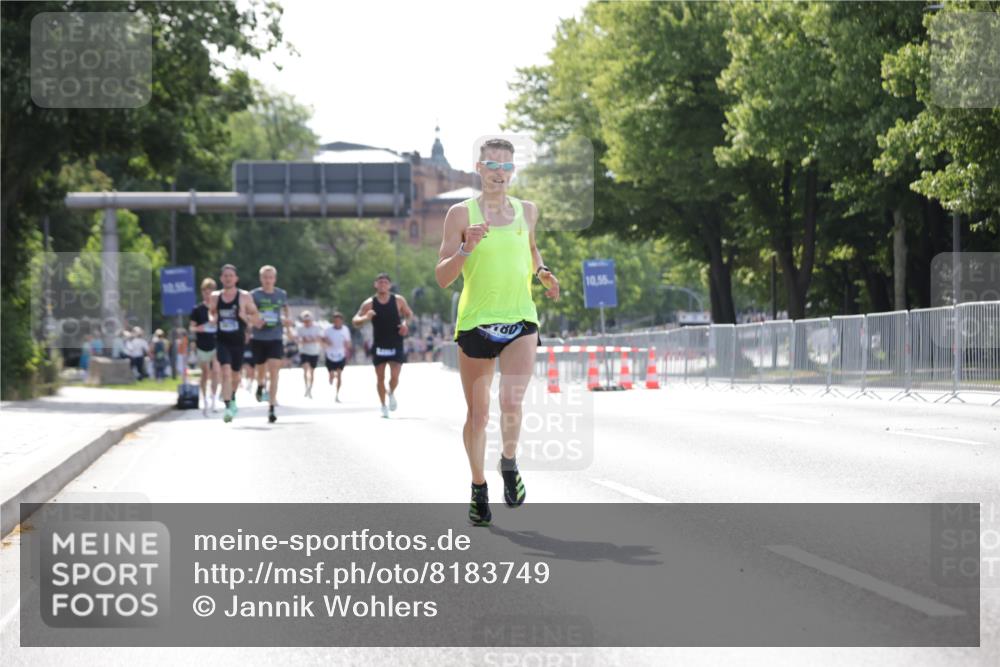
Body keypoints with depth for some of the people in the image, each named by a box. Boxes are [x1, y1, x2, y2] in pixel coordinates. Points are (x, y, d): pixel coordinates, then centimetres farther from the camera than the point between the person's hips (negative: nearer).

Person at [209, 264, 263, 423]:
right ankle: (228, 407, -22)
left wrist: (246, 317, -21)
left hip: (238, 341, 0)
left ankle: (232, 398, 44)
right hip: (222, 340, 0)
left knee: (235, 374, 14)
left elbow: (257, 319, 0)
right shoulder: (215, 297, 2)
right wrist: (213, 319, -4)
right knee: (226, 372, -18)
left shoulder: (245, 297, -4)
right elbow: (211, 312, 19)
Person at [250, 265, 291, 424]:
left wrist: (287, 321, 5)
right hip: (259, 339, 0)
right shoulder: (254, 295, -3)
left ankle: (271, 409, -16)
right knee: (261, 371, 14)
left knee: (273, 372, -14)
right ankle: (260, 385, 52)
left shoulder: (281, 295, 5)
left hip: (276, 339, 0)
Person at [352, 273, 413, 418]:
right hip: (379, 345, 0)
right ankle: (383, 406, 18)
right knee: (380, 377, 4)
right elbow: (355, 321, -3)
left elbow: (409, 314, 12)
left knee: (394, 376, -10)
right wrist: (365, 318, -25)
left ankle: (392, 394, 22)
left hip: (395, 345, 0)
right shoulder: (369, 303, -4)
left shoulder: (398, 301, -1)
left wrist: (405, 323, -10)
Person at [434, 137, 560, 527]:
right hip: (475, 322, -1)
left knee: (512, 401, -21)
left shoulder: (527, 211, 9)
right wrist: (466, 248, -20)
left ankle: (509, 462, 5)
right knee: (477, 415, 5)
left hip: (520, 322, 1)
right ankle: (478, 488, 25)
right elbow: (442, 277, -4)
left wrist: (541, 274, 9)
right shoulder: (462, 214, -1)